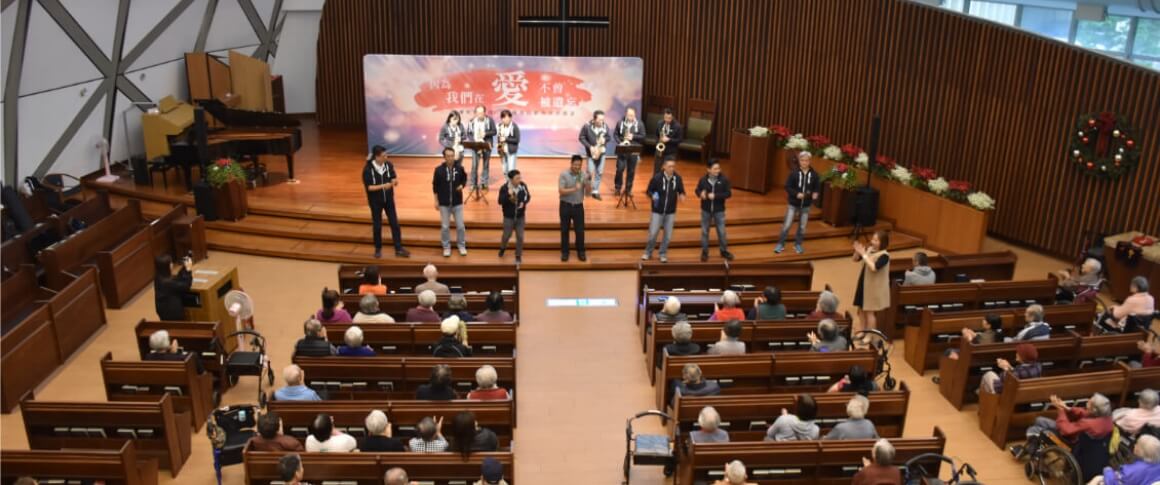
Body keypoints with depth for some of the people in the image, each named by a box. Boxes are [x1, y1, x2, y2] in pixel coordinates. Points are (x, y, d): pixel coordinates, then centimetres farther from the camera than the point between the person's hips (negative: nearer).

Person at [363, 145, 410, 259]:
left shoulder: (389, 165, -8)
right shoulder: (367, 169, -19)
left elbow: (394, 178, 2)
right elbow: (368, 187, -18)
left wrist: (394, 181, -23)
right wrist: (383, 186, -29)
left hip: (389, 199, 3)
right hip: (375, 201, -3)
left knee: (394, 223, 5)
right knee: (377, 226, 9)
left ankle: (399, 249, 13)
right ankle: (378, 249, 25)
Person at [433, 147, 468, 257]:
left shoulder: (459, 168, -6)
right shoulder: (439, 170, -8)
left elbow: (464, 179, 12)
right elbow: (435, 186, 0)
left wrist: (462, 185, -11)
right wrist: (436, 200, 0)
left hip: (457, 202, 1)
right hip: (444, 203, -1)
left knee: (460, 226, 5)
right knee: (445, 227, 6)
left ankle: (462, 246, 22)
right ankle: (446, 247, 21)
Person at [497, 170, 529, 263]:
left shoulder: (523, 186, -8)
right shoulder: (504, 188, -16)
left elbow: (528, 197, 5)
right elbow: (500, 201, -18)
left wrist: (524, 203, -14)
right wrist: (508, 195, -32)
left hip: (520, 217, 2)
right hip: (509, 217, -2)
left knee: (520, 237, 3)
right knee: (506, 235, 11)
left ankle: (518, 256, 20)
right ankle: (502, 248, 44)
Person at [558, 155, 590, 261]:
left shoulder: (584, 174, -4)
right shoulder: (564, 174, -10)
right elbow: (561, 191, -17)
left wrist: (589, 180, -34)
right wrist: (574, 189, -31)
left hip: (578, 206, 2)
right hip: (565, 205, -1)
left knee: (580, 230, 5)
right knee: (564, 230, 7)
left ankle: (580, 252, 21)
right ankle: (564, 252, 20)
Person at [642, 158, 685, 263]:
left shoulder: (677, 178, -7)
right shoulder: (657, 177, -13)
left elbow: (681, 190, 5)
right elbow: (649, 190, -2)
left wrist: (681, 195, -17)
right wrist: (652, 195, -23)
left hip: (670, 212, 2)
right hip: (657, 211, -2)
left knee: (668, 235, 7)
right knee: (652, 234, 1)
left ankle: (663, 254, 25)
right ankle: (648, 253, 23)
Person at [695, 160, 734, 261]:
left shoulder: (724, 180, -11)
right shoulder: (703, 180, -9)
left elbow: (728, 193, -13)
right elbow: (697, 190, 4)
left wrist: (715, 196, -24)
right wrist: (700, 194, -20)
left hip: (719, 210, -1)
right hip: (706, 210, 1)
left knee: (721, 231, 7)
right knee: (704, 231, 10)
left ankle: (724, 251, 25)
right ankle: (704, 252, 24)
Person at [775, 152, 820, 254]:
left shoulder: (814, 174, -5)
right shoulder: (794, 173, -12)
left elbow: (818, 187, 5)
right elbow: (787, 187, -9)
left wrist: (815, 193, -16)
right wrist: (796, 194, -23)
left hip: (806, 205, 2)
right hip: (793, 204, -2)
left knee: (802, 227, 11)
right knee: (786, 225, -1)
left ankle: (798, 245, 27)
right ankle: (780, 244, 13)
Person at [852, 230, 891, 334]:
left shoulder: (884, 256, -21)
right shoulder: (869, 249, 2)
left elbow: (874, 268, -33)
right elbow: (856, 259, 7)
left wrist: (864, 254, -29)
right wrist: (857, 252, -15)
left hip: (874, 287, -8)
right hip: (863, 283, 8)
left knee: (869, 311, -2)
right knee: (861, 309, 18)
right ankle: (862, 332, 34)